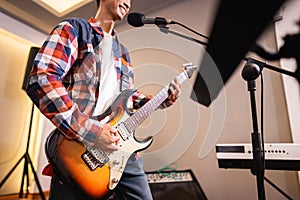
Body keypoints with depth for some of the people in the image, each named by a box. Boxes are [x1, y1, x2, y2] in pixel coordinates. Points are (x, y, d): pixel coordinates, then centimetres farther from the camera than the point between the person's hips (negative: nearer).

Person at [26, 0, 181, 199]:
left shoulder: (122, 51, 20)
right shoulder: (73, 28, -1)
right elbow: (41, 80, -15)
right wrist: (89, 130, -23)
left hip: (122, 147, 7)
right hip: (78, 150, -6)